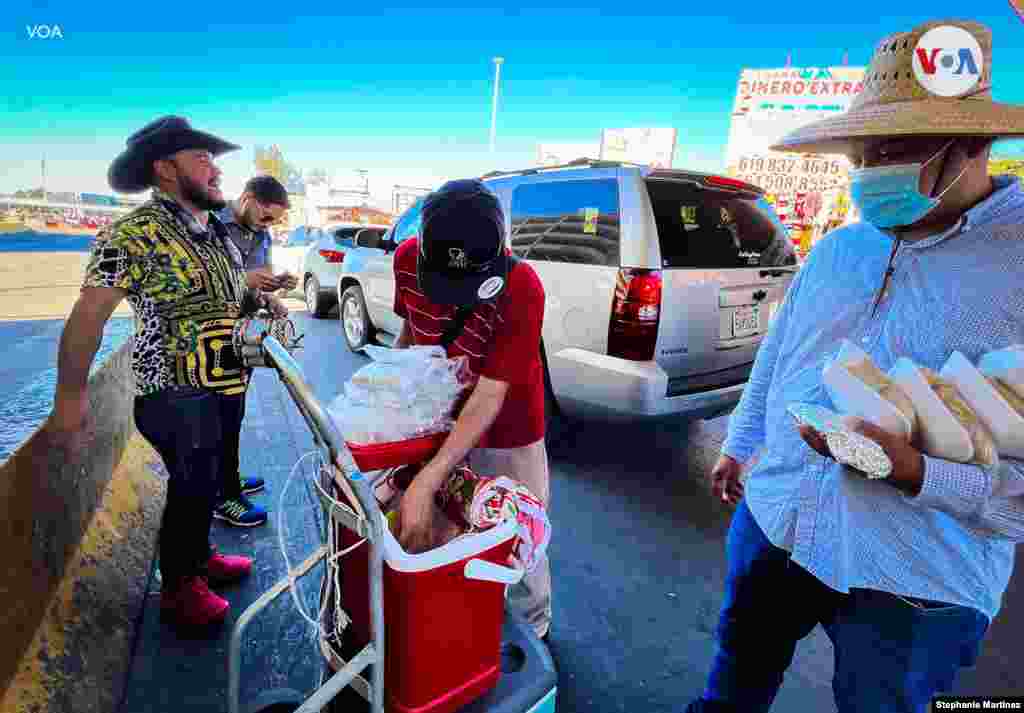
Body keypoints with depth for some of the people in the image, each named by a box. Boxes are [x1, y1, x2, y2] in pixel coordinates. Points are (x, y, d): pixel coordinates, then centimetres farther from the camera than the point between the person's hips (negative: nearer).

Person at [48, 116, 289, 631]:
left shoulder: (214, 229, 10)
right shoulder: (135, 234, -16)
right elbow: (87, 316, -20)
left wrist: (263, 299, 4)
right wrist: (70, 397, -24)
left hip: (224, 385, 8)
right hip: (176, 393, -8)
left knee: (207, 480, 21)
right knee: (191, 486, 5)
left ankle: (200, 556, 42)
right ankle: (178, 587, 27)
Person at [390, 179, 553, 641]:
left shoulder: (521, 290, -32)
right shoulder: (406, 259, -16)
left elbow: (489, 398, -32)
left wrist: (425, 483, -36)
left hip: (504, 433, -4)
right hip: (438, 421, 4)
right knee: (434, 530, 15)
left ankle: (532, 628, 38)